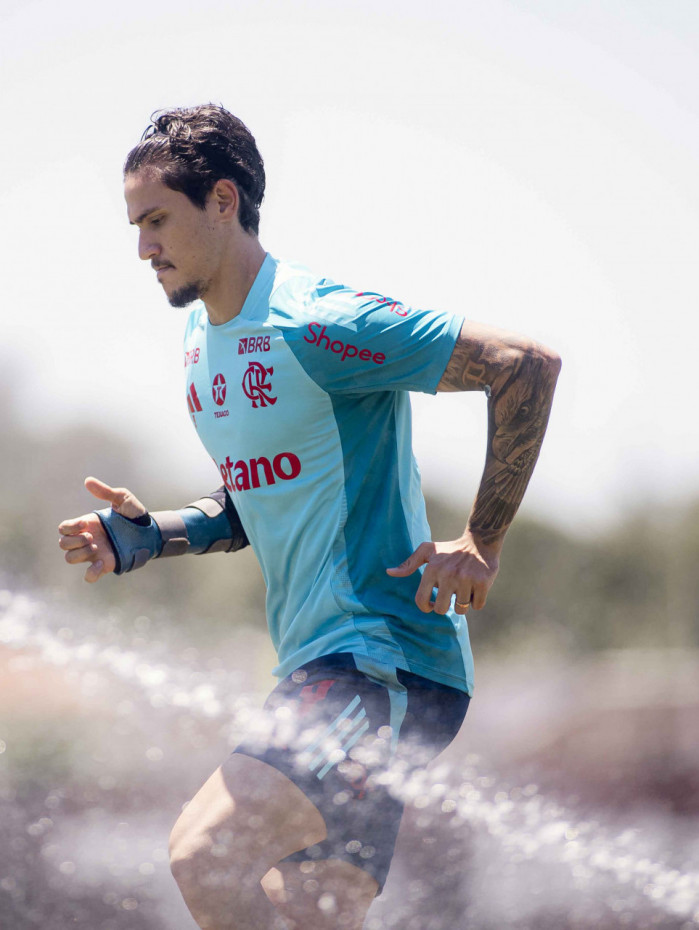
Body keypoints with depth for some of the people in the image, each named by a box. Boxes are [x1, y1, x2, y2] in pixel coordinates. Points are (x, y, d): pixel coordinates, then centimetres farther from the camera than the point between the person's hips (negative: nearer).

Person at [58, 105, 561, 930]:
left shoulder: (315, 323, -14)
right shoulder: (201, 340, 15)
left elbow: (529, 365, -17)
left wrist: (482, 545, -17)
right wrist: (147, 537, 8)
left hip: (383, 664, -9)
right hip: (320, 670, 9)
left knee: (205, 856, -24)